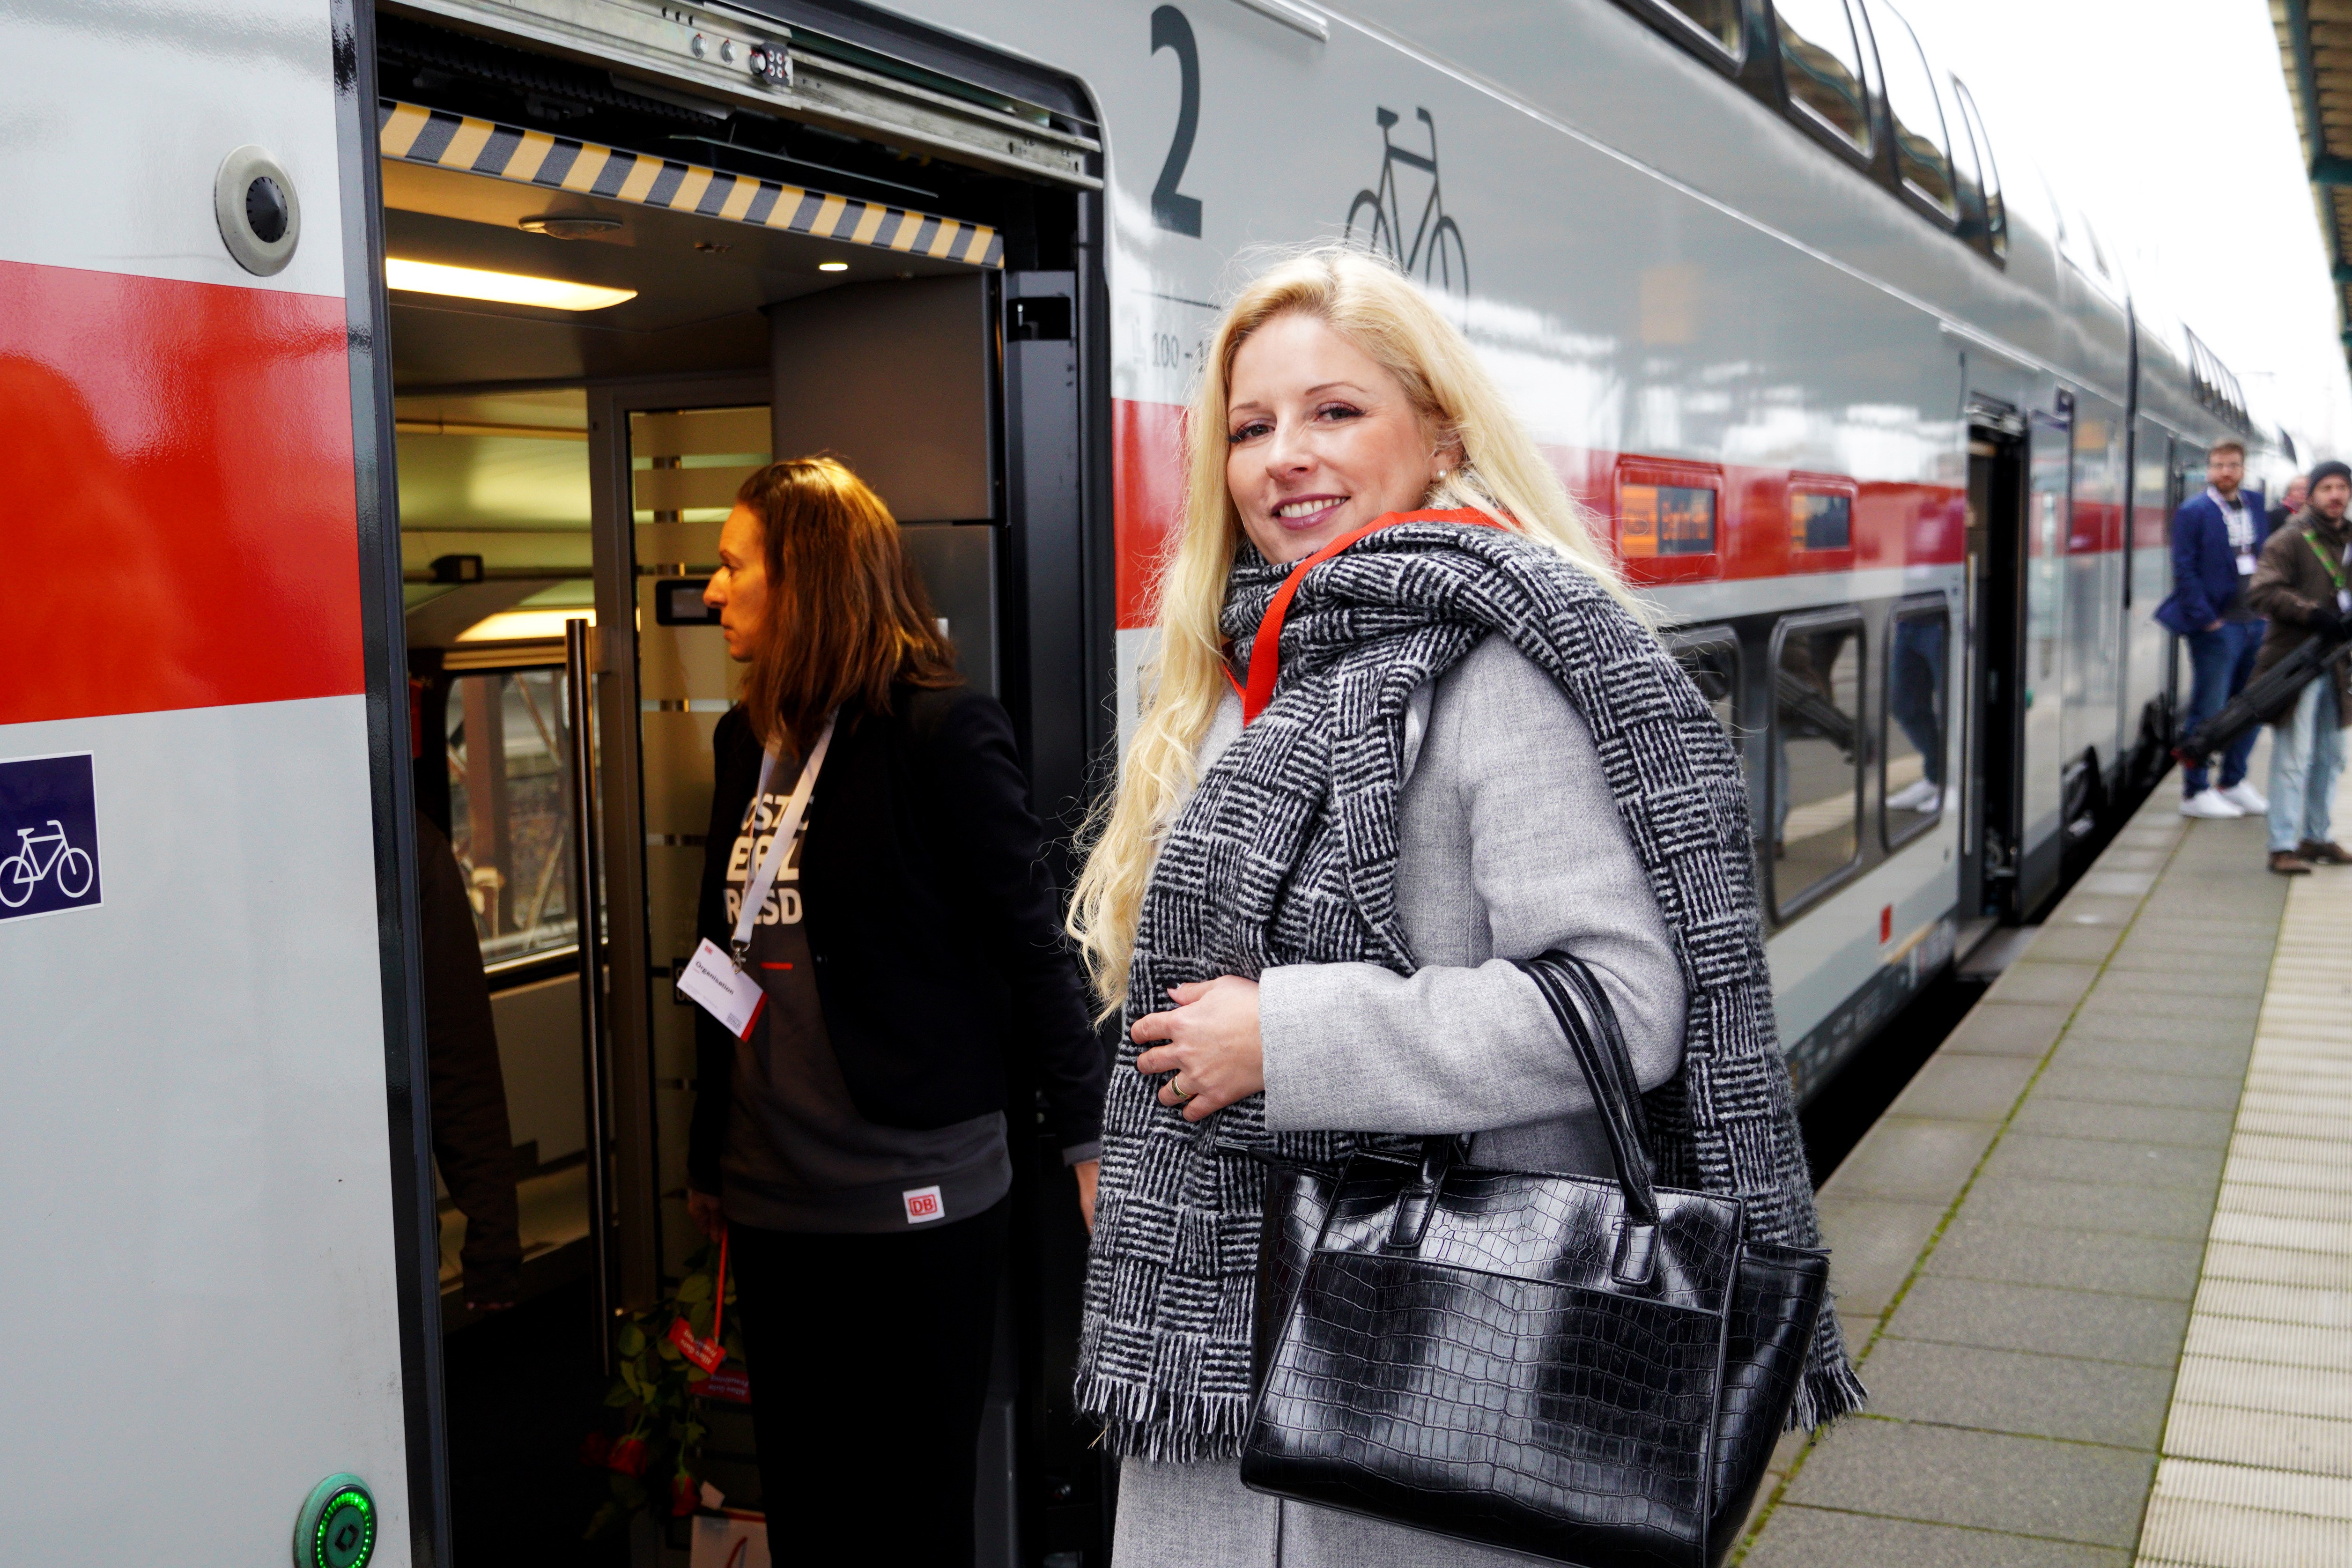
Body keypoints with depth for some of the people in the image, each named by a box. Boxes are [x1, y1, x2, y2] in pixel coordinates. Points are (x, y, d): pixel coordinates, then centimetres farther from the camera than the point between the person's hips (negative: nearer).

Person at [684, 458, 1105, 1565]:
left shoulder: (940, 729, -11)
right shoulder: (748, 741, 11)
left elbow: (1031, 945, -10)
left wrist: (1086, 1135, -9)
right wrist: (706, 1156, 21)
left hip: (911, 1199, -7)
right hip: (773, 1201, 7)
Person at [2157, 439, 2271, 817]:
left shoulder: (2258, 509, 12)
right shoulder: (2194, 512, -5)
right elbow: (2185, 571, -9)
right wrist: (2206, 619, -14)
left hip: (2256, 623, 6)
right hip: (2216, 626, -6)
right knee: (2208, 712, -2)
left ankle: (2235, 782, 25)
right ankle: (2195, 792, 6)